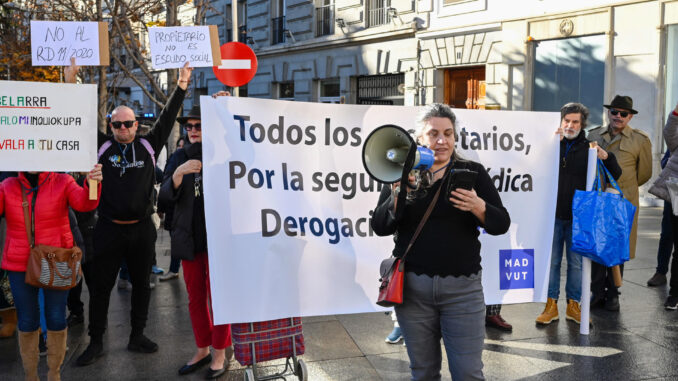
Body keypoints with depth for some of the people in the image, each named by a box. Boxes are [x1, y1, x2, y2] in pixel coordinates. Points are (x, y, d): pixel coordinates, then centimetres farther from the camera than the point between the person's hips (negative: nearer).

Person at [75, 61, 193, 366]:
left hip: (142, 229, 1)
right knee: (101, 287, 6)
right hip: (109, 229, -1)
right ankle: (95, 342, 19)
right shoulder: (102, 147, 3)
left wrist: (181, 85, 3)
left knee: (141, 285, 12)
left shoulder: (149, 145, 5)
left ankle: (137, 336, 27)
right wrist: (71, 82, 0)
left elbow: (167, 118, 5)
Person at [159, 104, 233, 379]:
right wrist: (178, 173, -22)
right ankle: (202, 350, 28)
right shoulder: (182, 156, 6)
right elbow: (166, 196, -5)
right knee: (195, 297, 13)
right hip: (189, 237, 4)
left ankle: (221, 353, 16)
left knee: (218, 296, 1)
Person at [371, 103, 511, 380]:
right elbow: (379, 227, 1)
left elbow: (501, 224, -1)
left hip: (462, 288, -1)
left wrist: (478, 207, -22)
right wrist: (397, 197, -17)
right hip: (412, 287, 2)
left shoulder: (473, 172, 3)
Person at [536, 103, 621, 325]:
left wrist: (606, 157, -14)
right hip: (553, 214, 0)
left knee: (576, 262, 8)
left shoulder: (588, 148, 5)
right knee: (551, 261, 6)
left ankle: (573, 305, 20)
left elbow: (615, 176, 6)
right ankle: (551, 305, 16)